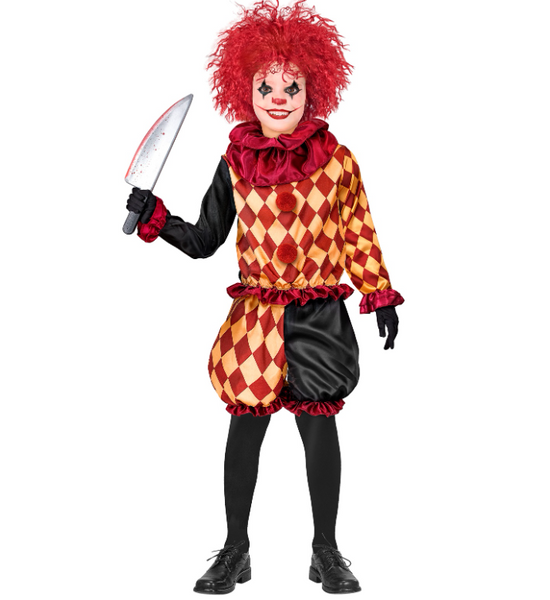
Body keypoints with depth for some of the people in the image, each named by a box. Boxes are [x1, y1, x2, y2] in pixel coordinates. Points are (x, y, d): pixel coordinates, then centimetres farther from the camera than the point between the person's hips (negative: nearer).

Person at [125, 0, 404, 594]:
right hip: (255, 316, 1)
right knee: (245, 429, 7)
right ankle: (235, 551, 24)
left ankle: (326, 552, 24)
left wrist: (380, 298, 3)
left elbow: (359, 237, 5)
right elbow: (204, 241, 8)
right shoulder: (236, 162, 1)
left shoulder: (336, 160, -3)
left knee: (319, 429, 6)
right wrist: (154, 217, -5)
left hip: (319, 318, -1)